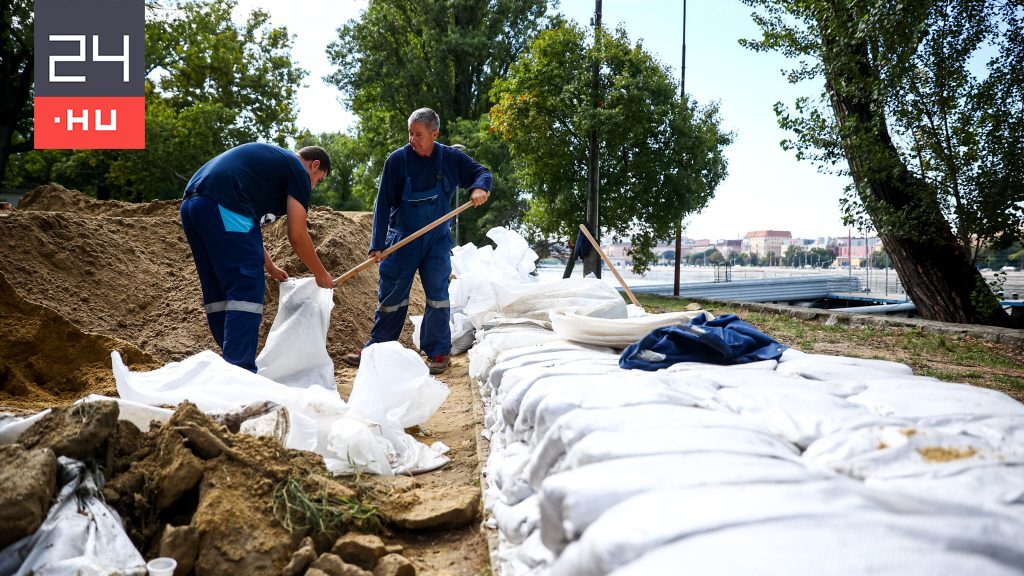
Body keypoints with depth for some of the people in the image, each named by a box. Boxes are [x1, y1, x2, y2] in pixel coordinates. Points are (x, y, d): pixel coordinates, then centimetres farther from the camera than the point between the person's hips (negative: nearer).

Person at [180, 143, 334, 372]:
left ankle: (231, 364, 21)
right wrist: (321, 275, 15)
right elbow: (297, 235, 2)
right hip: (224, 207, -9)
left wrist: (270, 267, 42)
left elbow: (248, 227, 37)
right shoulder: (298, 170, 7)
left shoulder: (269, 158, 32)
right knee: (247, 291, -7)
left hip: (191, 203, 10)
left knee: (218, 293, 14)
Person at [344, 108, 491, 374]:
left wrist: (480, 187, -21)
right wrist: (377, 244, -15)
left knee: (437, 295, -3)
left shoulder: (451, 158, -6)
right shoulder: (397, 159, -9)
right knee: (391, 295, 5)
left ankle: (438, 352, 8)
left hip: (437, 240, 0)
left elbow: (481, 172, 5)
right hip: (402, 239, 0)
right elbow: (383, 203, -9)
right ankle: (376, 348, 19)